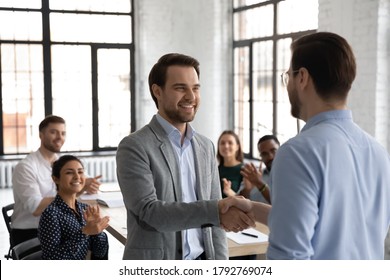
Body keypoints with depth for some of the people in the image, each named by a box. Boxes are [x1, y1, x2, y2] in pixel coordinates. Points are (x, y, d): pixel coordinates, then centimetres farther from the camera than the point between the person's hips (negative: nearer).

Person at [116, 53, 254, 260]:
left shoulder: (205, 147, 8)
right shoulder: (134, 147, -10)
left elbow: (214, 221, 10)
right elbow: (149, 211, -21)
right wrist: (217, 210, -29)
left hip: (201, 265, 5)